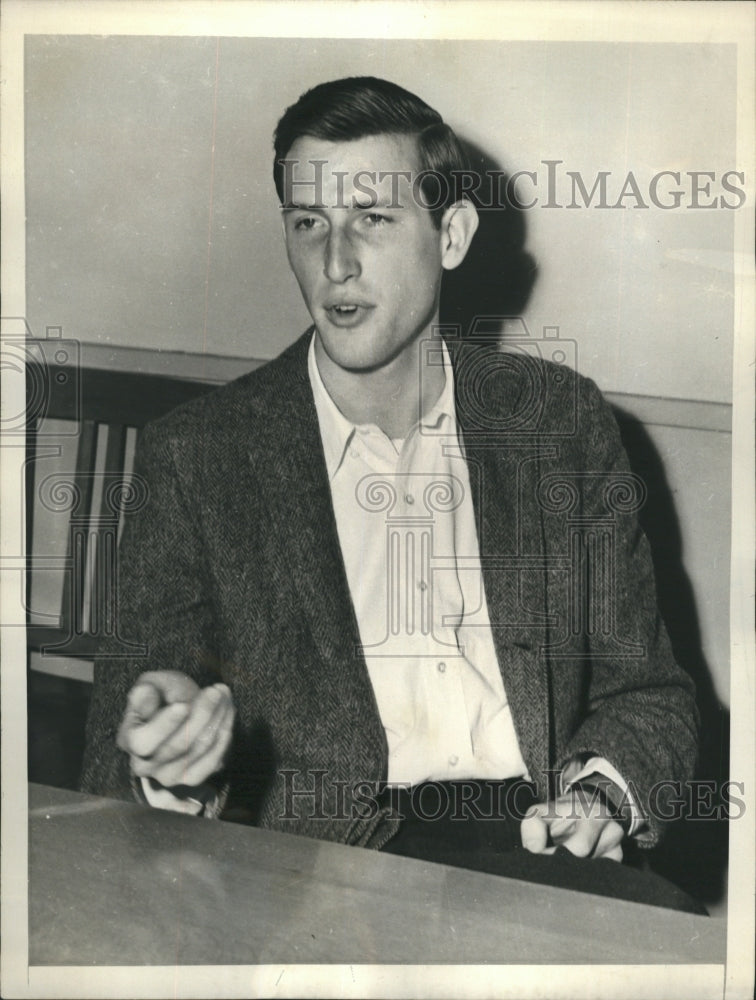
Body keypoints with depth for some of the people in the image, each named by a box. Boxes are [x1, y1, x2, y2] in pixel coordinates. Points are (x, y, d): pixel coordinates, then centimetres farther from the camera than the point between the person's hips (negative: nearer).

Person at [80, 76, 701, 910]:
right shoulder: (193, 457, 2)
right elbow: (114, 773, 2)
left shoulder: (563, 422, 9)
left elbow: (644, 690, 14)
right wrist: (165, 771, -22)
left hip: (537, 851, 2)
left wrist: (600, 791, -7)